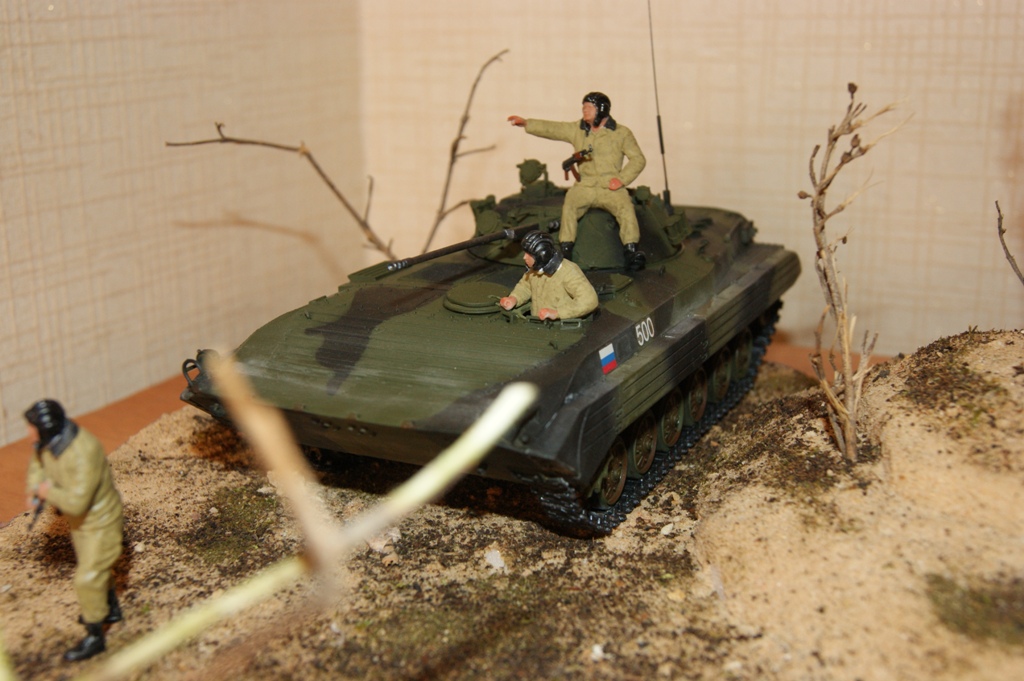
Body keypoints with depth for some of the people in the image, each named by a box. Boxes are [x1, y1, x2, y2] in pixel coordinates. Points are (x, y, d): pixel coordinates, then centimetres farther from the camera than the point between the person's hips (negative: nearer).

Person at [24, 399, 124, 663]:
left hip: (101, 521, -9)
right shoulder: (50, 441, -13)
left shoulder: (82, 454, -39)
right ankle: (111, 609, 52)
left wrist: (48, 491, -23)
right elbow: (38, 465, 8)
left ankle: (94, 638, 20)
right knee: (95, 565, 28)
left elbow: (76, 502, -39)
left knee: (87, 578, 0)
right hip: (80, 519, 9)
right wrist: (34, 491, -9)